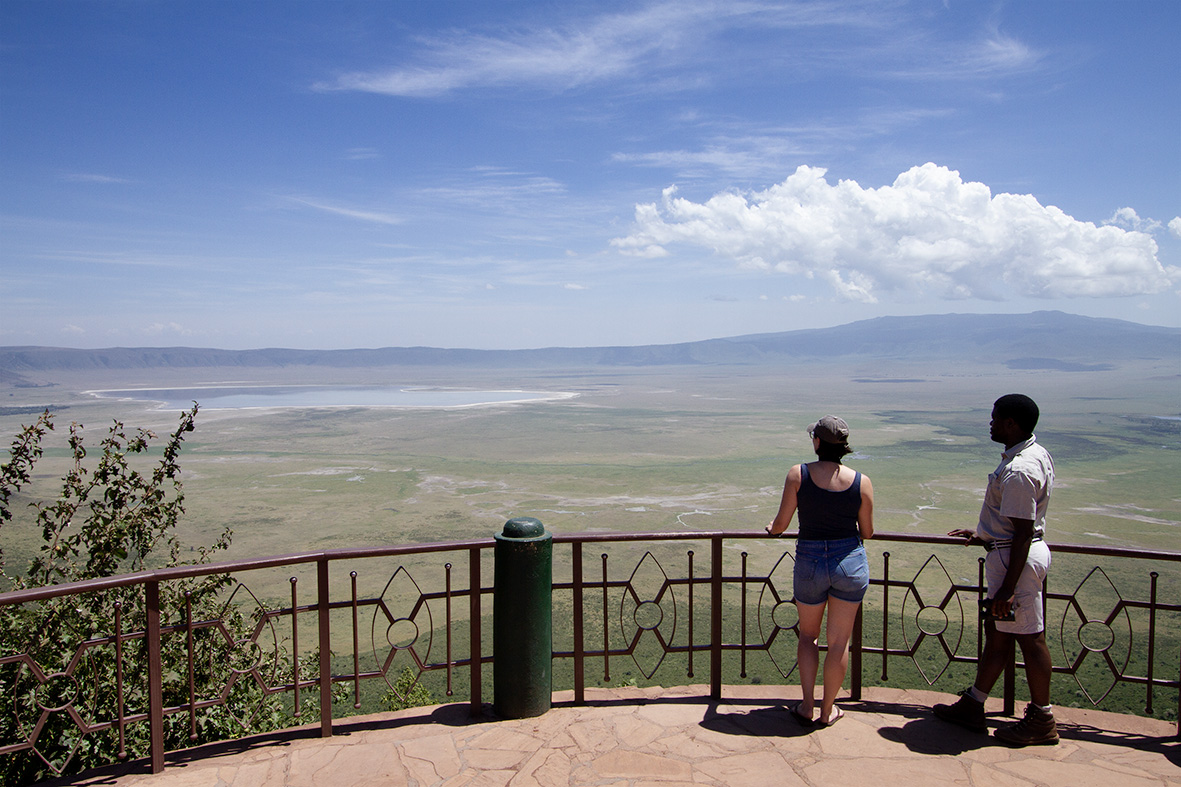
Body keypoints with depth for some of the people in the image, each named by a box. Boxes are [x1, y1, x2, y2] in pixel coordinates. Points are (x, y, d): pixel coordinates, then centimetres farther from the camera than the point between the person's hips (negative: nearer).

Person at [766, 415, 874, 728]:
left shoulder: (798, 474, -11)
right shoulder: (861, 482, -7)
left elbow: (782, 522, -7)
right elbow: (867, 532, 3)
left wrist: (771, 528, 17)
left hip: (810, 562, 0)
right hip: (851, 562, 1)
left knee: (808, 635, 20)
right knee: (839, 641, 13)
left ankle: (807, 707, 19)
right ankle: (827, 710, 24)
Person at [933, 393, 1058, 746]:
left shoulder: (1018, 471, -24)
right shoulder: (1036, 454, 10)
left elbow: (1023, 534, -25)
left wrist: (1008, 588, -23)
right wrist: (986, 536, 27)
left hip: (1017, 559, -11)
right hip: (1011, 552, 11)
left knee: (1029, 637, 3)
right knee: (996, 632, 16)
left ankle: (1042, 720, 19)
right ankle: (972, 706, 27)